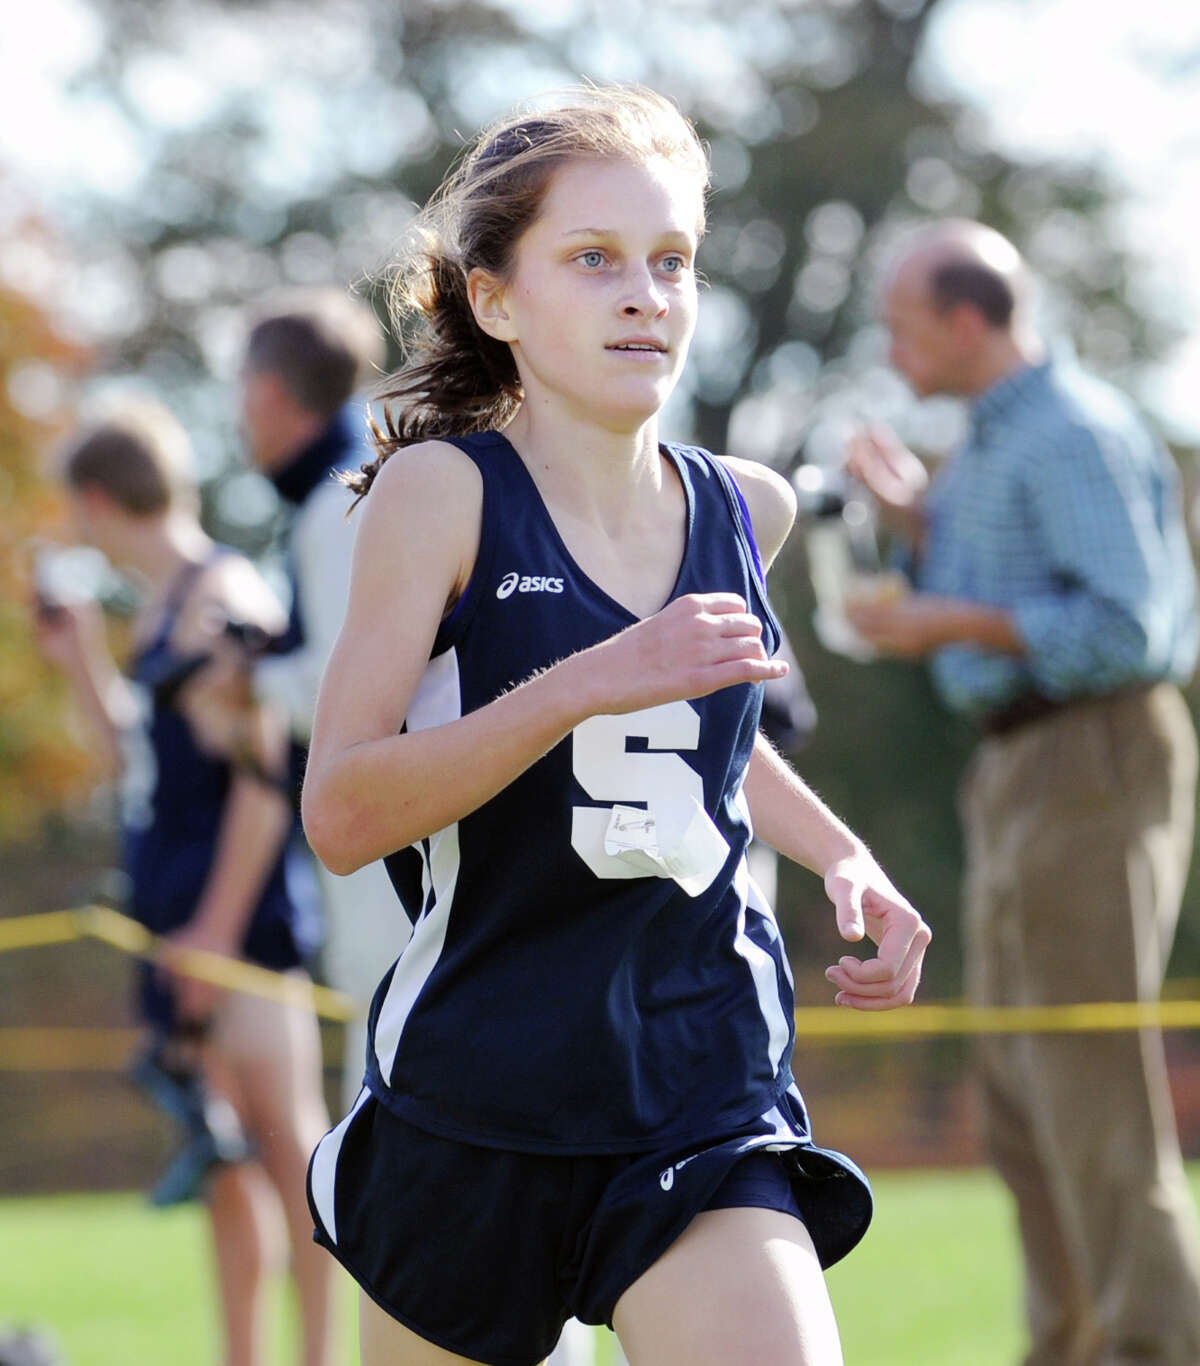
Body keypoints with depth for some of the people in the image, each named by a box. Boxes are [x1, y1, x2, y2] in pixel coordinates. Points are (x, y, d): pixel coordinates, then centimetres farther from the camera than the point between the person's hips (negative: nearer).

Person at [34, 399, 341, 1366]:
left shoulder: (222, 596, -11)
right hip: (182, 910, 10)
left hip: (241, 903, -10)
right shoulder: (161, 608, 18)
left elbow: (265, 769, -18)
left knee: (284, 1130, -10)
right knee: (223, 1152, 9)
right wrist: (85, 667, 19)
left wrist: (218, 922, -20)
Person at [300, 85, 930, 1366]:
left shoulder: (744, 510, 6)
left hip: (704, 1100, 2)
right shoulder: (441, 491, -8)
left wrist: (843, 858, 13)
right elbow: (340, 814, -17)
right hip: (472, 1100, -2)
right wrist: (585, 685, -26)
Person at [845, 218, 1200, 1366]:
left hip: (1093, 761, -10)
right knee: (1020, 1088, 10)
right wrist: (916, 518, 11)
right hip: (1019, 775, 10)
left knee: (1092, 1078, -10)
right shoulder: (996, 441, 17)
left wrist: (954, 623, -18)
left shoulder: (1074, 434, -14)